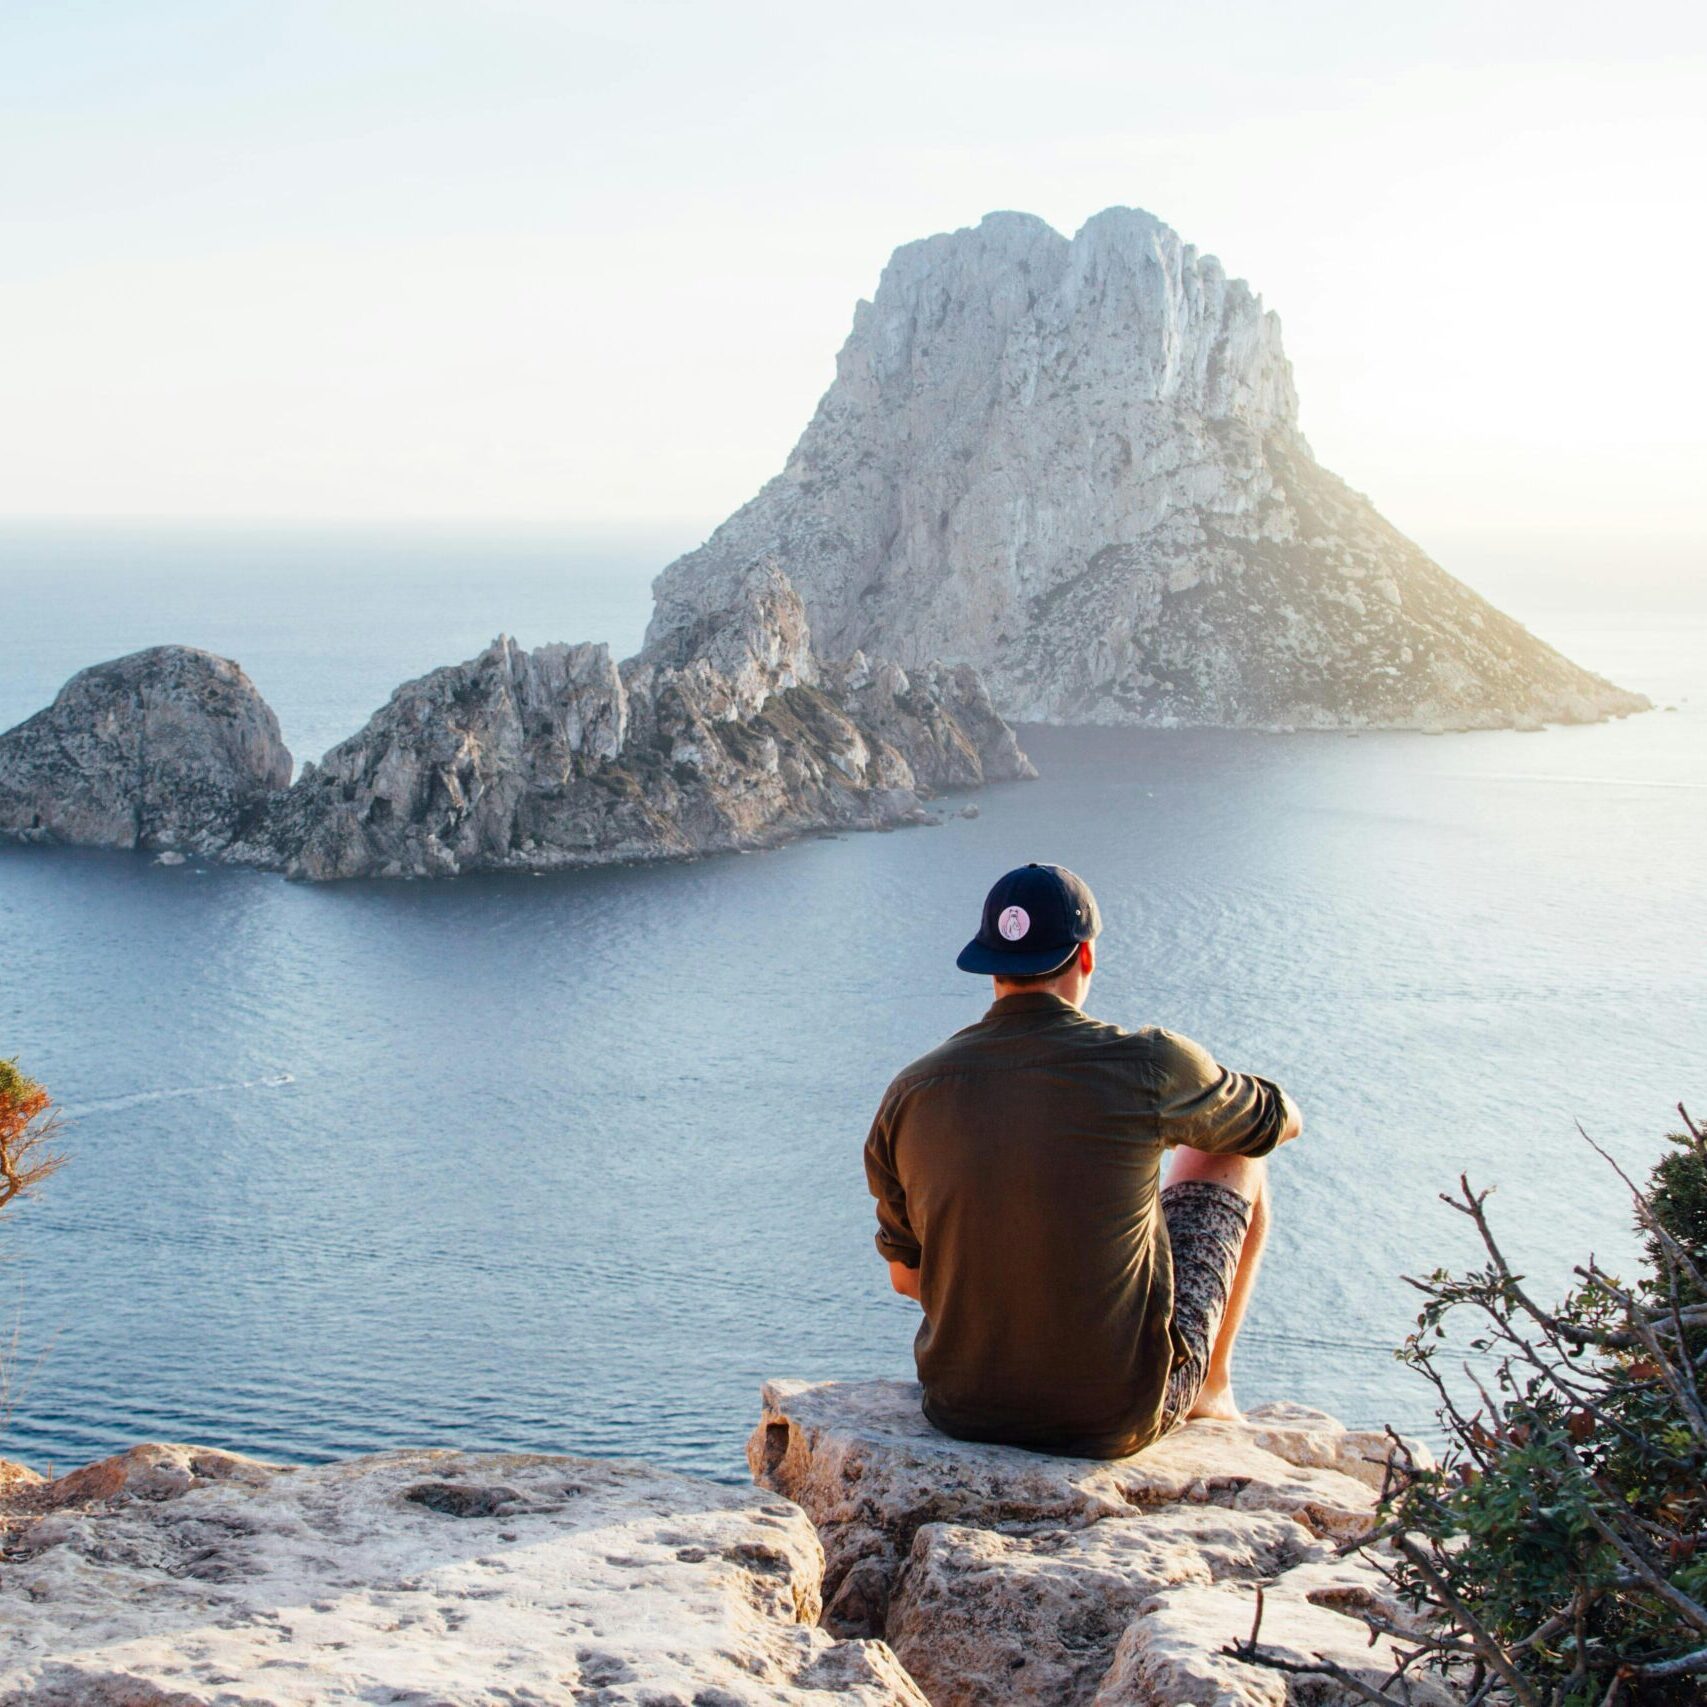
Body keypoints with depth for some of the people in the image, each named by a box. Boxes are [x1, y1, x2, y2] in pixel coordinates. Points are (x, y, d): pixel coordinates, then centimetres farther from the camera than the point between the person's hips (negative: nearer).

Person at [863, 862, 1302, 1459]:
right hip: (1119, 1417, -3)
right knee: (1234, 1159, 18)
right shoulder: (1146, 1064, -14)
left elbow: (905, 1276, 7)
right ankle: (1211, 1387, 36)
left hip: (962, 1409, 4)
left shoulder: (909, 1094, -6)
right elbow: (1278, 1121, 8)